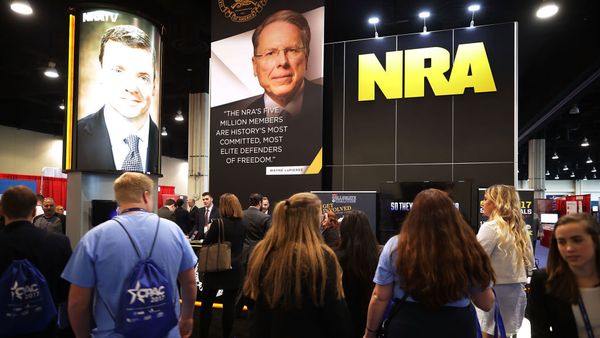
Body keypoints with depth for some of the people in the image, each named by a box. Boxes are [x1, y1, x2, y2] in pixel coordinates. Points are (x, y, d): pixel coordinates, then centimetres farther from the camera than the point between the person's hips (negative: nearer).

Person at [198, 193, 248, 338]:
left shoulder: (218, 223, -15)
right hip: (235, 270, 4)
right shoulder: (243, 225, 1)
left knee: (206, 303, 10)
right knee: (229, 304, 10)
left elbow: (206, 245, -7)